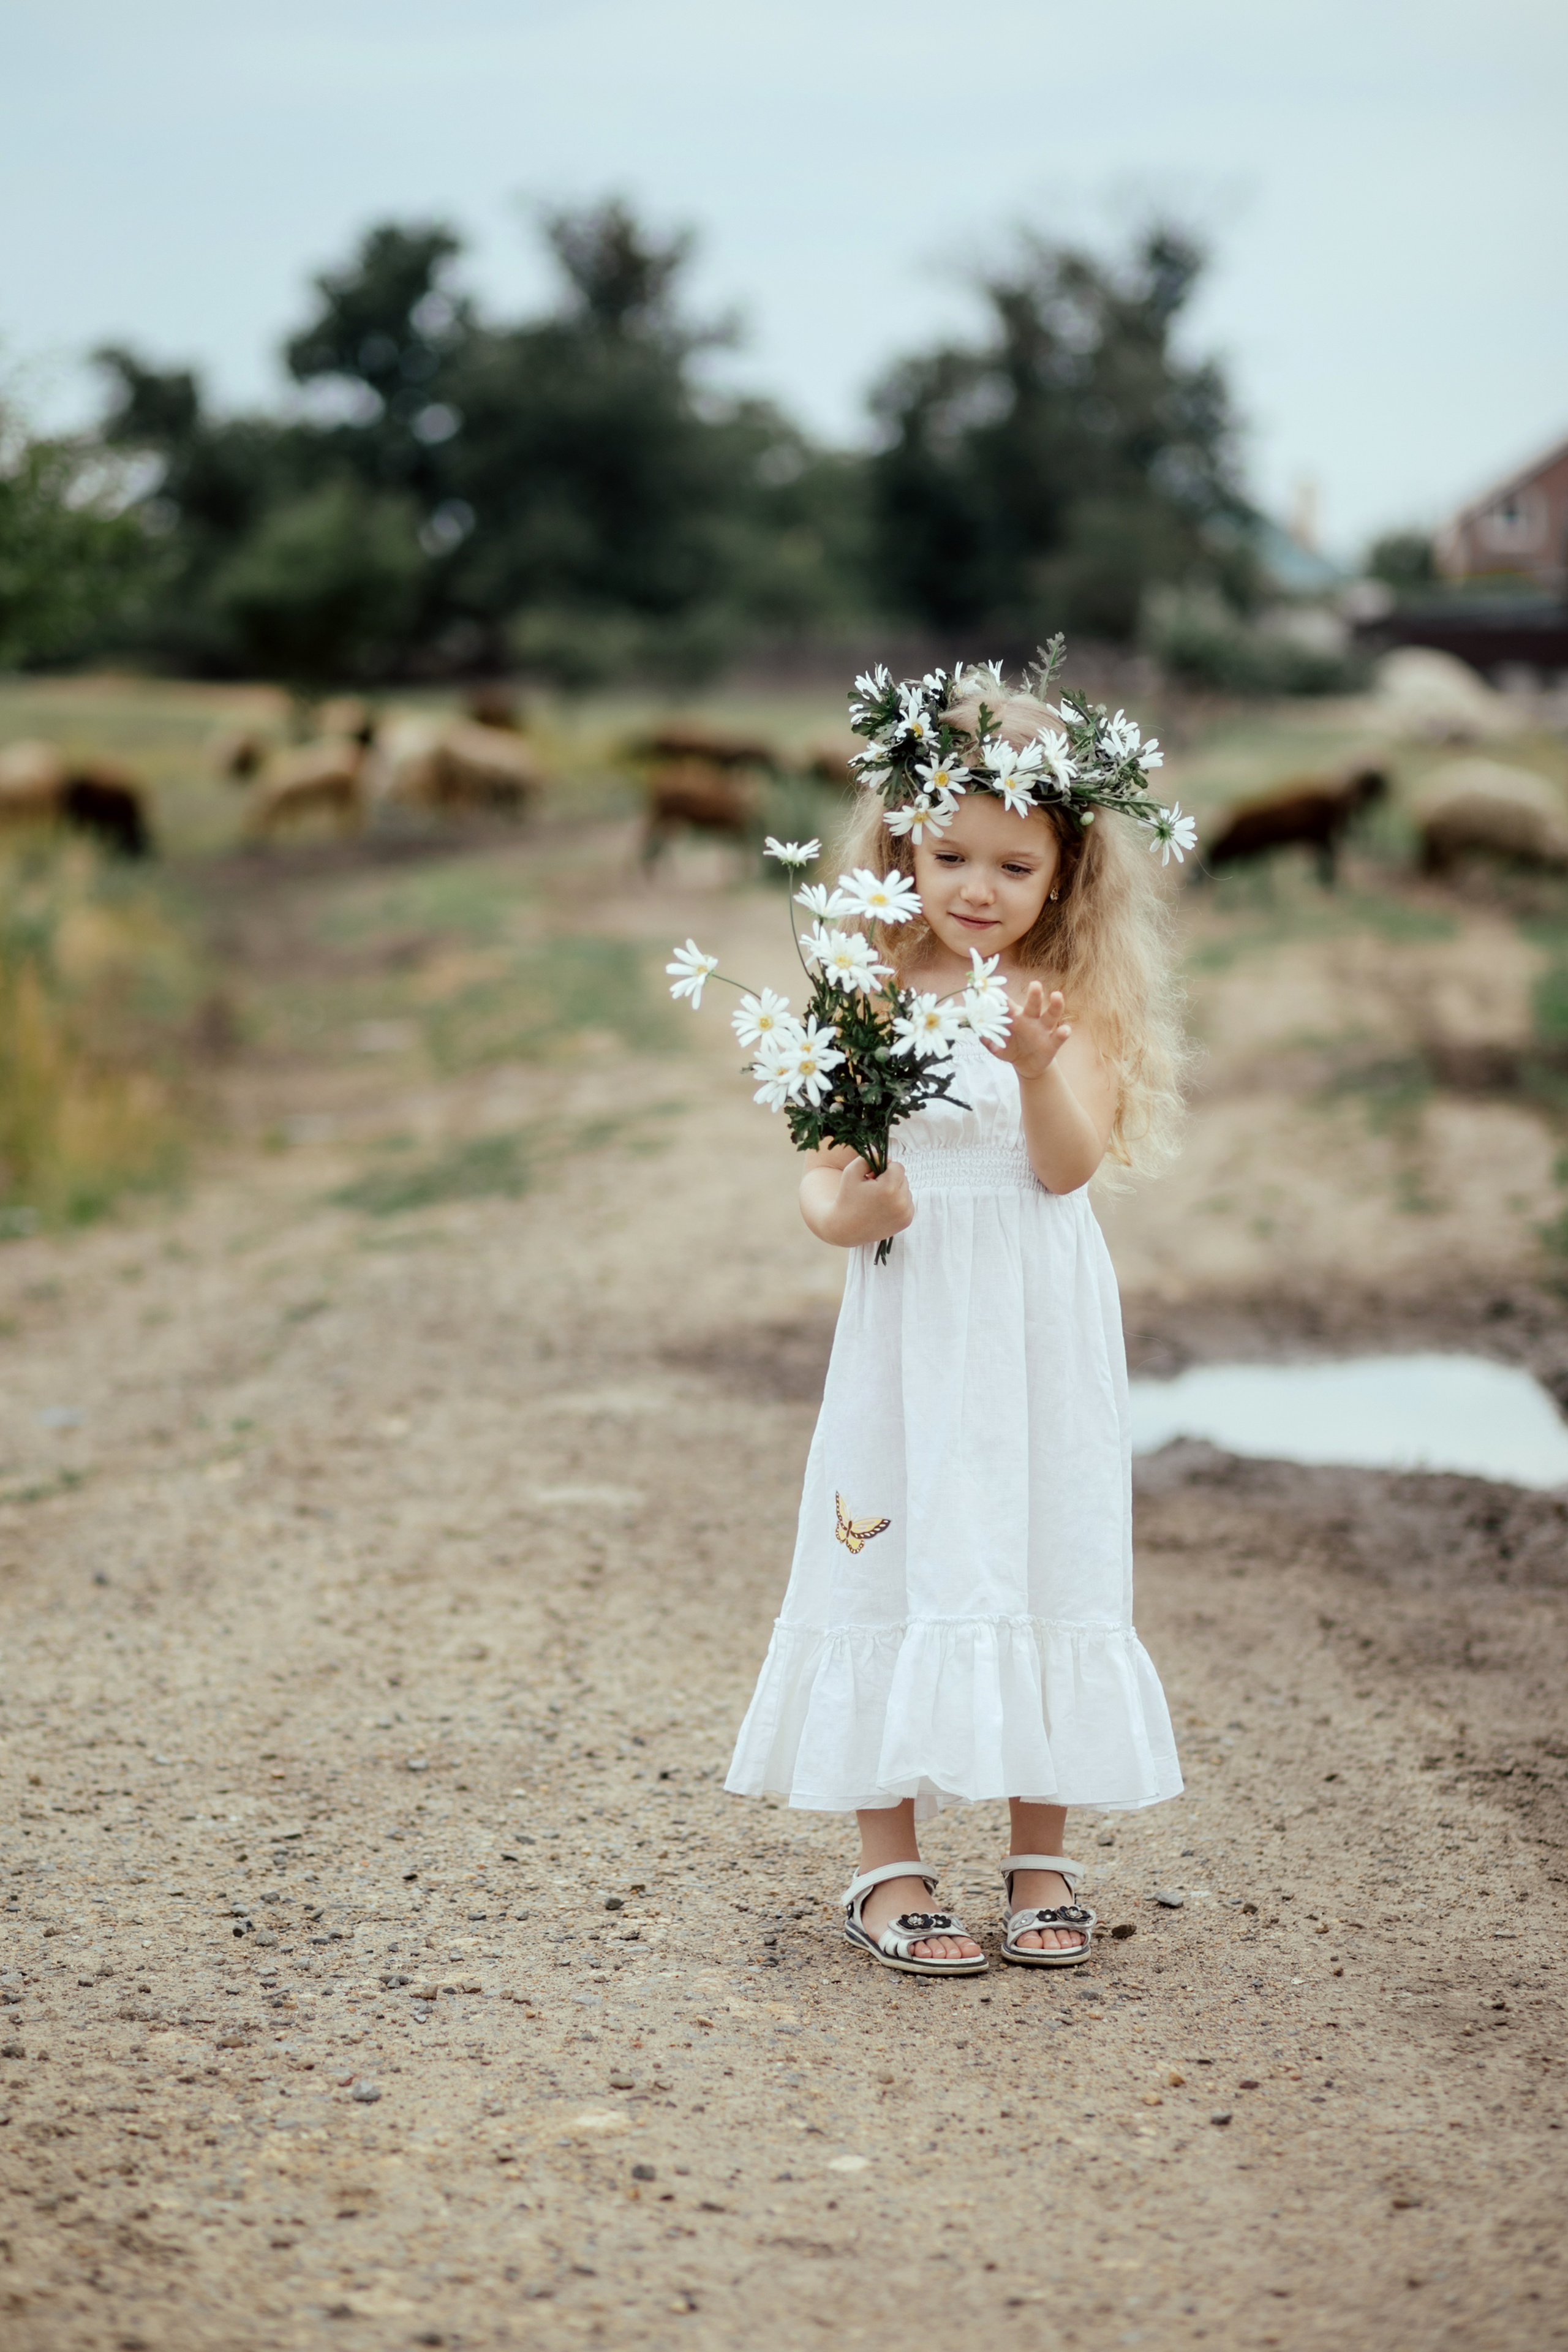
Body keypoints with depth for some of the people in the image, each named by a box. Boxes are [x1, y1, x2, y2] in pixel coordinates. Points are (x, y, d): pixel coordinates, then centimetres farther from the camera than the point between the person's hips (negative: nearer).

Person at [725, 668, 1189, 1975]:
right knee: (899, 1565, 2)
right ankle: (890, 1867, 12)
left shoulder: (1080, 1001, -2)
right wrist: (844, 1210, -24)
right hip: (911, 1336, 0)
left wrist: (1039, 1064, -30)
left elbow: (1068, 1166, -13)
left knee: (1044, 1563, 6)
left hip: (1044, 1339, 0)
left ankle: (1042, 1862, 19)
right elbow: (820, 1176, -2)